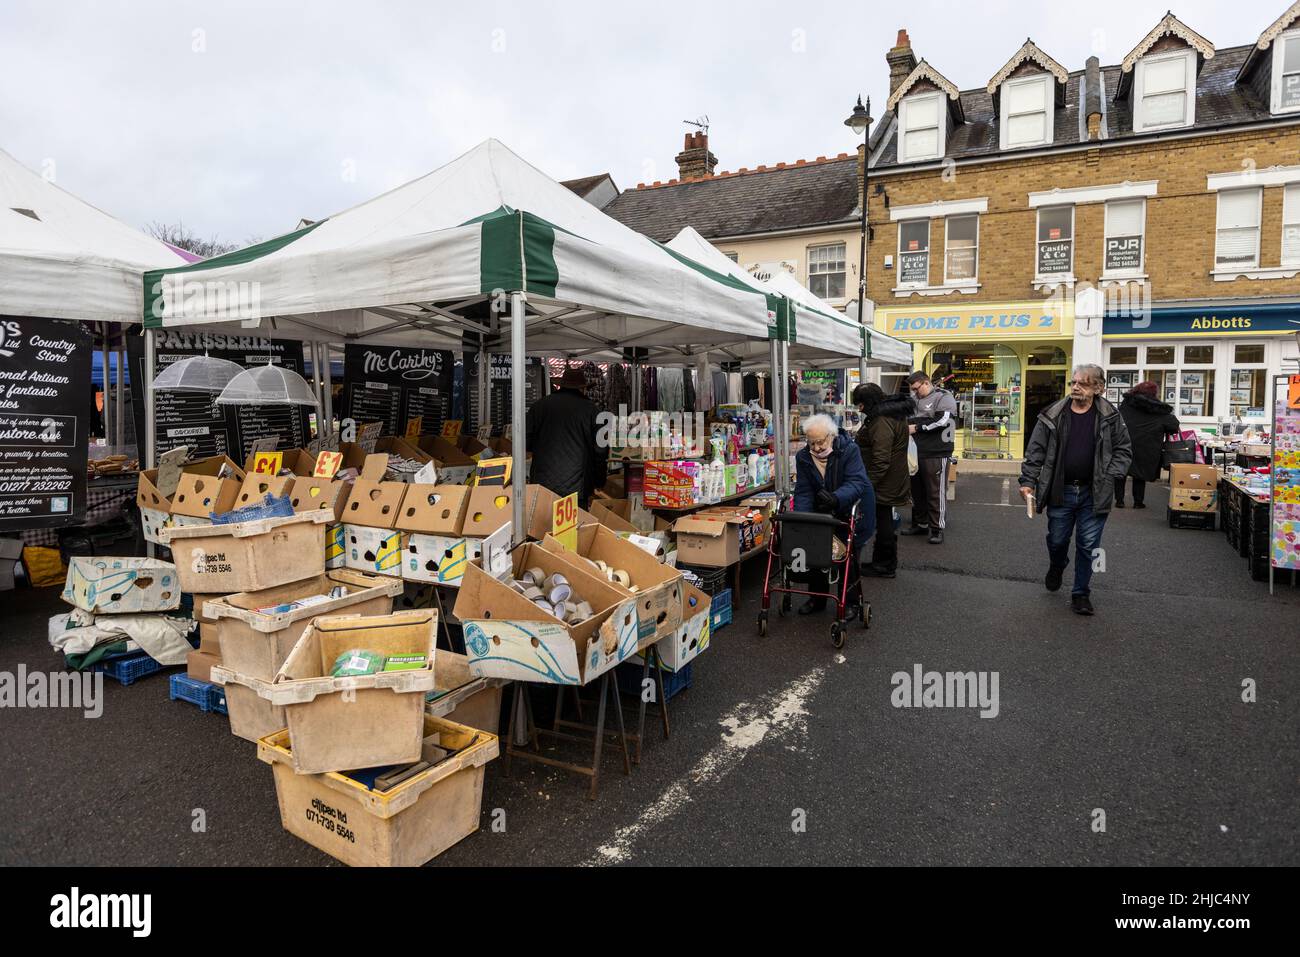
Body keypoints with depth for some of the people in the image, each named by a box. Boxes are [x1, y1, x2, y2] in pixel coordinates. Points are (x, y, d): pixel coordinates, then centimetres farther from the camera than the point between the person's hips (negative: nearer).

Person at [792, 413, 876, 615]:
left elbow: (856, 482, -32)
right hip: (822, 514, 4)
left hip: (852, 512, -4)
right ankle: (817, 599, 25)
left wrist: (836, 498, -52)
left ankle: (850, 602, 17)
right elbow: (803, 492, -12)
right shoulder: (803, 457, -9)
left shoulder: (849, 450, -21)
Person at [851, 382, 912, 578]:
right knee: (885, 521, 18)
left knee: (882, 522, 1)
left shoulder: (882, 423, -25)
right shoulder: (894, 412, 10)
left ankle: (885, 565, 13)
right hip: (893, 479, 11)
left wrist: (868, 486, -21)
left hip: (883, 482, -11)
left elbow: (881, 461, -27)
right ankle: (886, 563, 29)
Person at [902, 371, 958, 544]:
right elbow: (906, 418, 29)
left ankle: (937, 529, 3)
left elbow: (943, 421, -18)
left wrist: (917, 428, -13)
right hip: (916, 453, 8)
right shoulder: (914, 399, 17)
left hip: (936, 453, -8)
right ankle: (920, 524, 27)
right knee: (916, 490, 14)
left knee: (936, 492, -4)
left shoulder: (943, 397, -5)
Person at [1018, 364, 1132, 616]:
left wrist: (1109, 476, -8)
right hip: (1060, 491, 1)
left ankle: (1081, 593, 20)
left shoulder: (1110, 417, -2)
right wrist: (1027, 481, -10)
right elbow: (1035, 451, -2)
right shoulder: (1052, 416, -3)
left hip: (1094, 494, 0)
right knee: (1057, 540, 12)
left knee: (1088, 546, 4)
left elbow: (1124, 450, 5)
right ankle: (1056, 567, 47)